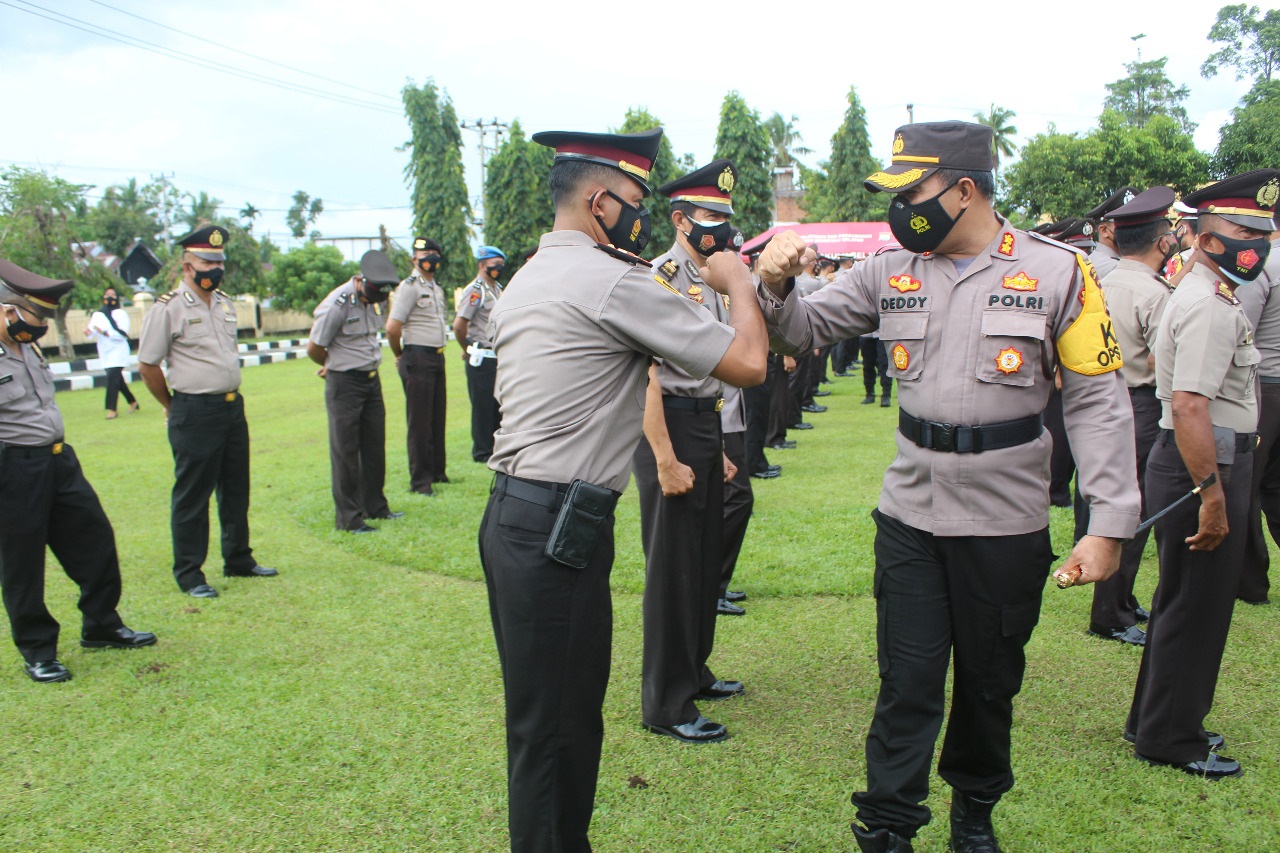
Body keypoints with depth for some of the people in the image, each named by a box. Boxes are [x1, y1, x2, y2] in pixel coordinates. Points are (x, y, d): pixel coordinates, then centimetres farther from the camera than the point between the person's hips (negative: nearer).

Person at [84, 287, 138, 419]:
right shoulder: (97, 315, 9)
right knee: (117, 379, 13)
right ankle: (132, 402, 28)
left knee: (112, 378, -15)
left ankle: (112, 409, -13)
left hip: (118, 352, -5)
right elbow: (92, 334, -2)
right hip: (104, 353, 5)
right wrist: (88, 332, -25)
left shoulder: (121, 314, -3)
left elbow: (123, 334, -14)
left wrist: (104, 332, -24)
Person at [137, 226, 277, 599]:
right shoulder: (168, 308, -11)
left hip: (233, 407, 7)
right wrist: (174, 407, 2)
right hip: (195, 414, -7)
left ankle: (238, 560, 29)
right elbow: (147, 364, -7)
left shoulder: (225, 303, 11)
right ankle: (189, 574, 12)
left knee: (236, 490, 15)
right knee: (191, 497, 2)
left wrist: (230, 395, 18)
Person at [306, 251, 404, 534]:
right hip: (345, 384, -7)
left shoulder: (372, 300, 6)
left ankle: (375, 506, 27)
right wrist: (335, 366, 9)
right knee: (345, 451, 1)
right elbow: (313, 349, -11)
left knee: (374, 445, 14)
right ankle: (347, 518, 10)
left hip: (372, 380, 7)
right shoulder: (337, 304, -19)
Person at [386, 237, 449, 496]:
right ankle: (419, 480, 3)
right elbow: (392, 327, -17)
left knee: (437, 418, 14)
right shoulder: (409, 286, -10)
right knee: (419, 421, -3)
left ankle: (437, 472, 24)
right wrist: (399, 355, -4)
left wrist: (437, 351, 17)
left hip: (437, 357, 8)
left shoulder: (438, 289, 16)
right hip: (418, 360, -8)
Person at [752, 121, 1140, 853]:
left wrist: (1109, 523, -13)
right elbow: (803, 331, 7)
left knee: (990, 681, 16)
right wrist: (777, 285, -16)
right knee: (909, 682, 5)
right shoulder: (890, 272, 2)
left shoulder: (1059, 272, -6)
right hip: (911, 514, 1)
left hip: (1006, 522, -1)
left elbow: (1099, 401, -7)